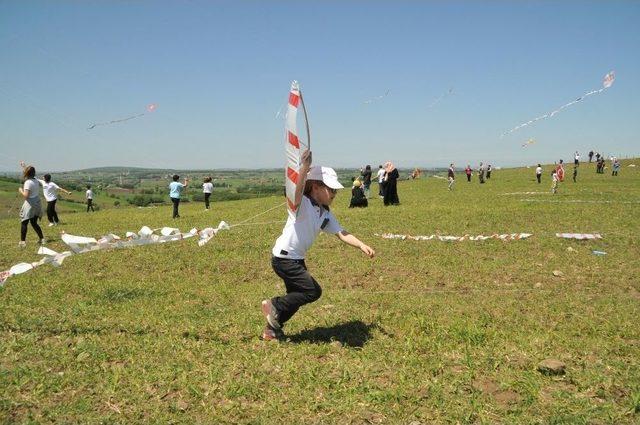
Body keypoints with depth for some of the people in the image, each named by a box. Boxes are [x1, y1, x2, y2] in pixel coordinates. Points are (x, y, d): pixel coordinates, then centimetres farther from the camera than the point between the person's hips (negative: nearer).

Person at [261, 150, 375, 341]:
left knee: (297, 296, 18)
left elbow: (341, 233, 2)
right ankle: (274, 305, 4)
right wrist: (305, 167, -58)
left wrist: (362, 246, -12)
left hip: (297, 259, 9)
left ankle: (272, 329, 34)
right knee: (313, 291, -11)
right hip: (283, 258, -9)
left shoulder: (326, 214, 6)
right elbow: (298, 190, -42)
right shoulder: (302, 204, -20)